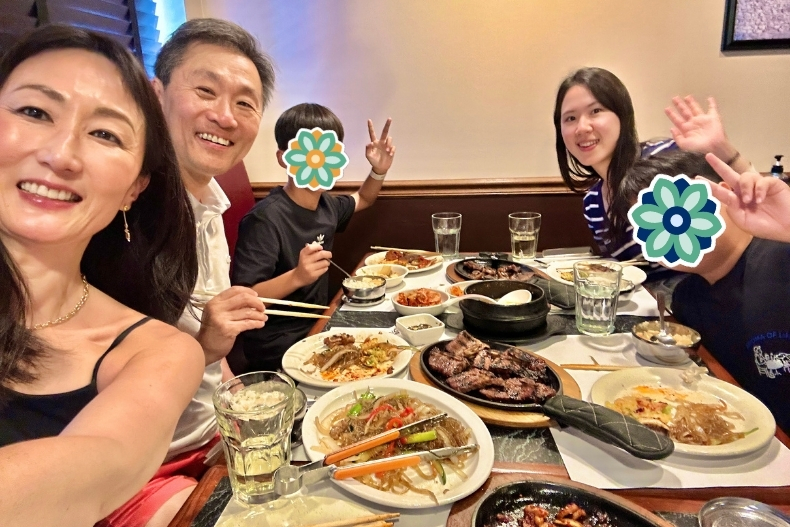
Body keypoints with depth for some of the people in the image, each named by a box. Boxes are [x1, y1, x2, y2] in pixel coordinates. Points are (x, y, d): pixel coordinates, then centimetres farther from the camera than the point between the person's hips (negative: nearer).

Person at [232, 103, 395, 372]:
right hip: (276, 345, -8)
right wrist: (297, 276, -38)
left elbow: (362, 199, 24)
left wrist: (379, 171, 6)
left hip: (317, 325, 8)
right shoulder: (266, 219, -23)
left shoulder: (326, 205, 1)